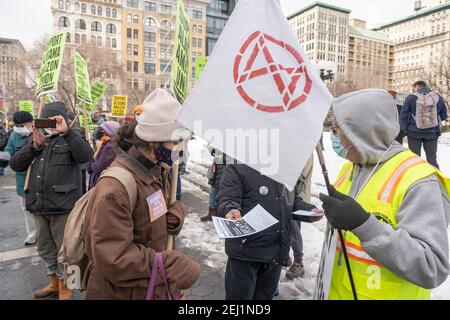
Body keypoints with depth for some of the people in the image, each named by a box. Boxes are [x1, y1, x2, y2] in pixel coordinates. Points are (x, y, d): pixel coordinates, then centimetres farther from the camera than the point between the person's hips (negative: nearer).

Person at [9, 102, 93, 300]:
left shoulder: (69, 140, -3)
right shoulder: (36, 140, 14)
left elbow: (86, 156, -24)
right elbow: (15, 164, 5)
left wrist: (66, 131, -28)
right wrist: (34, 145, -8)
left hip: (62, 206, -6)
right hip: (39, 205, 6)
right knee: (46, 249, 21)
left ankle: (65, 290, 26)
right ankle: (55, 283, 41)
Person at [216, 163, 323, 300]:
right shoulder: (238, 166, -10)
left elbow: (293, 201, 20)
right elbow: (225, 199, -19)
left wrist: (309, 210, 2)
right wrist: (230, 210, -40)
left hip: (277, 252, 7)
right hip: (245, 250, -6)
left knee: (265, 296, 23)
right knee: (240, 295, 6)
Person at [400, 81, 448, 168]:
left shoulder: (411, 97, -5)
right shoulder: (437, 97, 4)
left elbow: (403, 116, -7)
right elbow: (444, 115, 10)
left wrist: (405, 130, -1)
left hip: (414, 132, -2)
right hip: (432, 133, 2)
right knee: (432, 158, 10)